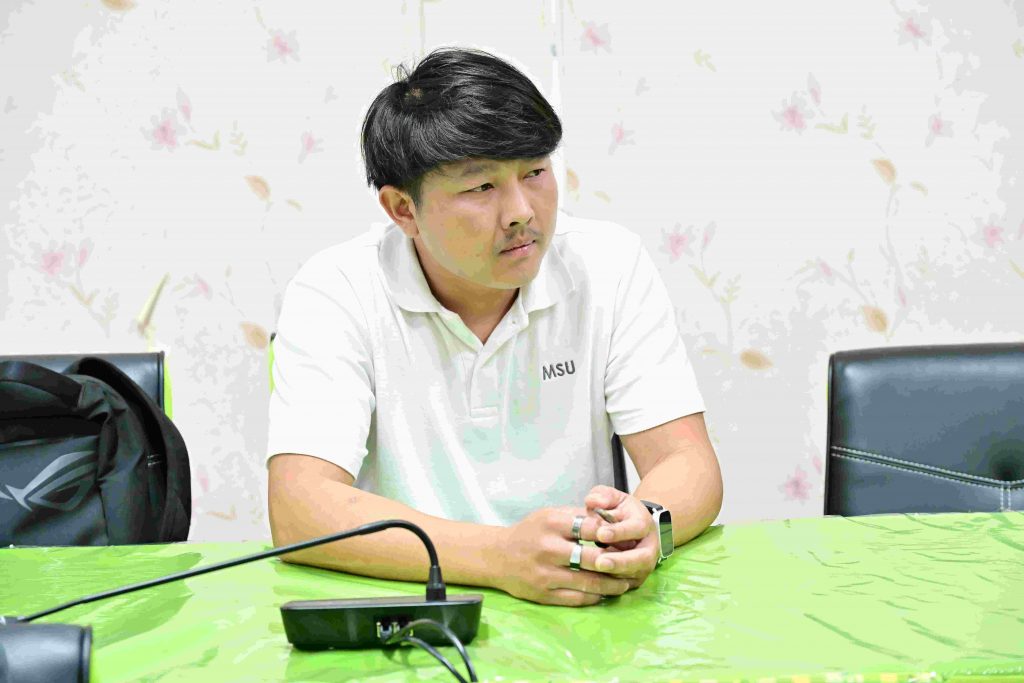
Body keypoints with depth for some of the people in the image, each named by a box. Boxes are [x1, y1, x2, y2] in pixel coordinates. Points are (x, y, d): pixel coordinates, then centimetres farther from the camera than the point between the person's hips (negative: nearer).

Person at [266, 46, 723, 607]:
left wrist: (644, 525, -28)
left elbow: (688, 463, -4)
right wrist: (502, 556, -32)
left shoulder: (610, 266, -1)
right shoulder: (334, 293, -9)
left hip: (578, 610, 1)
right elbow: (298, 511, -20)